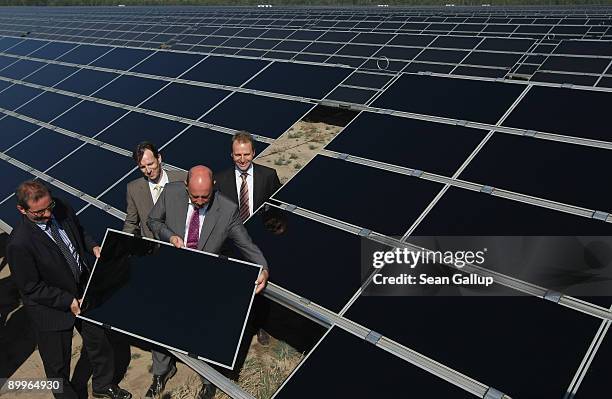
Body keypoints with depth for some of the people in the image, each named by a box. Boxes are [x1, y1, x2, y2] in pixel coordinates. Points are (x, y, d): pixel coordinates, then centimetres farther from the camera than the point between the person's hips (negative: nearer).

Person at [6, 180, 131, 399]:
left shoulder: (61, 209, -14)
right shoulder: (19, 244, -31)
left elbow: (79, 231, 9)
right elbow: (31, 288, -21)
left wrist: (93, 246, -10)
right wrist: (68, 301, -20)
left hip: (84, 288, 6)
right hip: (52, 309, -6)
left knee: (99, 340, 24)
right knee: (57, 363, 16)